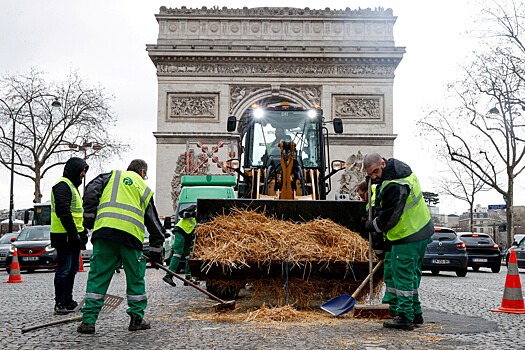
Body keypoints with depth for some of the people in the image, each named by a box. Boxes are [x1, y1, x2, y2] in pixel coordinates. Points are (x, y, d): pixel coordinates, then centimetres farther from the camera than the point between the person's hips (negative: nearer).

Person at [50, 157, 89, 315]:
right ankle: (60, 304, 0)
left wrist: (83, 231, 21)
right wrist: (74, 234, -24)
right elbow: (63, 212, -22)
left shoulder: (73, 186, 21)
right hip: (65, 236, -11)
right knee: (64, 270, -6)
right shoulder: (63, 185, -13)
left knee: (72, 269, 14)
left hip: (73, 236, 11)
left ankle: (68, 302, 22)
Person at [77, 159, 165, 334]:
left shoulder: (113, 175, 21)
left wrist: (89, 217, 8)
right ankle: (137, 319, 20)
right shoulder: (145, 189, 23)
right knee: (135, 277, 14)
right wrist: (156, 250, 27)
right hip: (131, 235, 0)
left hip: (104, 231, 0)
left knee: (98, 277, 6)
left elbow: (91, 191, 4)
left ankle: (88, 321, 7)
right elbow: (154, 223, 23)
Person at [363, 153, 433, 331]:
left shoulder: (393, 187, -26)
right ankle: (415, 314, 27)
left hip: (407, 237, -11)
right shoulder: (402, 169, 7)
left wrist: (371, 226, -2)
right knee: (412, 274, 18)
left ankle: (405, 317, 2)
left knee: (403, 277, -3)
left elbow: (388, 218, -19)